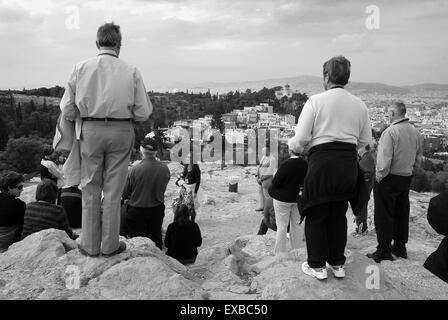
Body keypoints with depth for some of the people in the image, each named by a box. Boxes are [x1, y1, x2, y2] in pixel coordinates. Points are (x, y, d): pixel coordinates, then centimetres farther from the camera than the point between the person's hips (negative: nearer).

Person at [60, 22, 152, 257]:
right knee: (113, 191, 10)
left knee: (90, 190, 14)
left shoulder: (81, 68, -1)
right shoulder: (131, 72, -4)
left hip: (90, 131, 1)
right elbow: (143, 113, -3)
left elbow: (67, 111, 0)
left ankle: (90, 245, 22)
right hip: (121, 132, 0)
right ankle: (110, 245, 21)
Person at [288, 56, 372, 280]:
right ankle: (338, 263, 29)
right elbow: (366, 140, 13)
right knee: (339, 214, 18)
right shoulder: (359, 104, 7)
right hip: (349, 164, 5)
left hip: (322, 162, -4)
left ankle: (317, 266, 18)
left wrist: (293, 145, 10)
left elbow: (301, 139, -11)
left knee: (316, 215, 10)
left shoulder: (316, 101, -7)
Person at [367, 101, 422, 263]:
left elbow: (384, 159, -23)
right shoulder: (414, 131, 6)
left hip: (388, 178, -7)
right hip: (407, 178, 8)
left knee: (384, 215, 1)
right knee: (402, 213, 16)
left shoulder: (390, 131, -19)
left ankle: (384, 251, 6)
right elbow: (419, 156, 14)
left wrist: (379, 176, -12)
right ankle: (400, 248, 27)